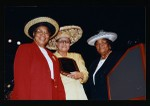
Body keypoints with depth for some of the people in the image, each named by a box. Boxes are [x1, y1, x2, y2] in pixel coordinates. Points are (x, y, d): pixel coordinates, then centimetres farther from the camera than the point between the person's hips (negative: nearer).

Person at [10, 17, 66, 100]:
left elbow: (58, 81, 13)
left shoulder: (52, 57, 19)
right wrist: (24, 98, -18)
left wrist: (62, 98, 0)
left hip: (52, 97, 5)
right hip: (32, 96, -5)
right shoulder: (24, 49, 3)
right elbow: (21, 77, -8)